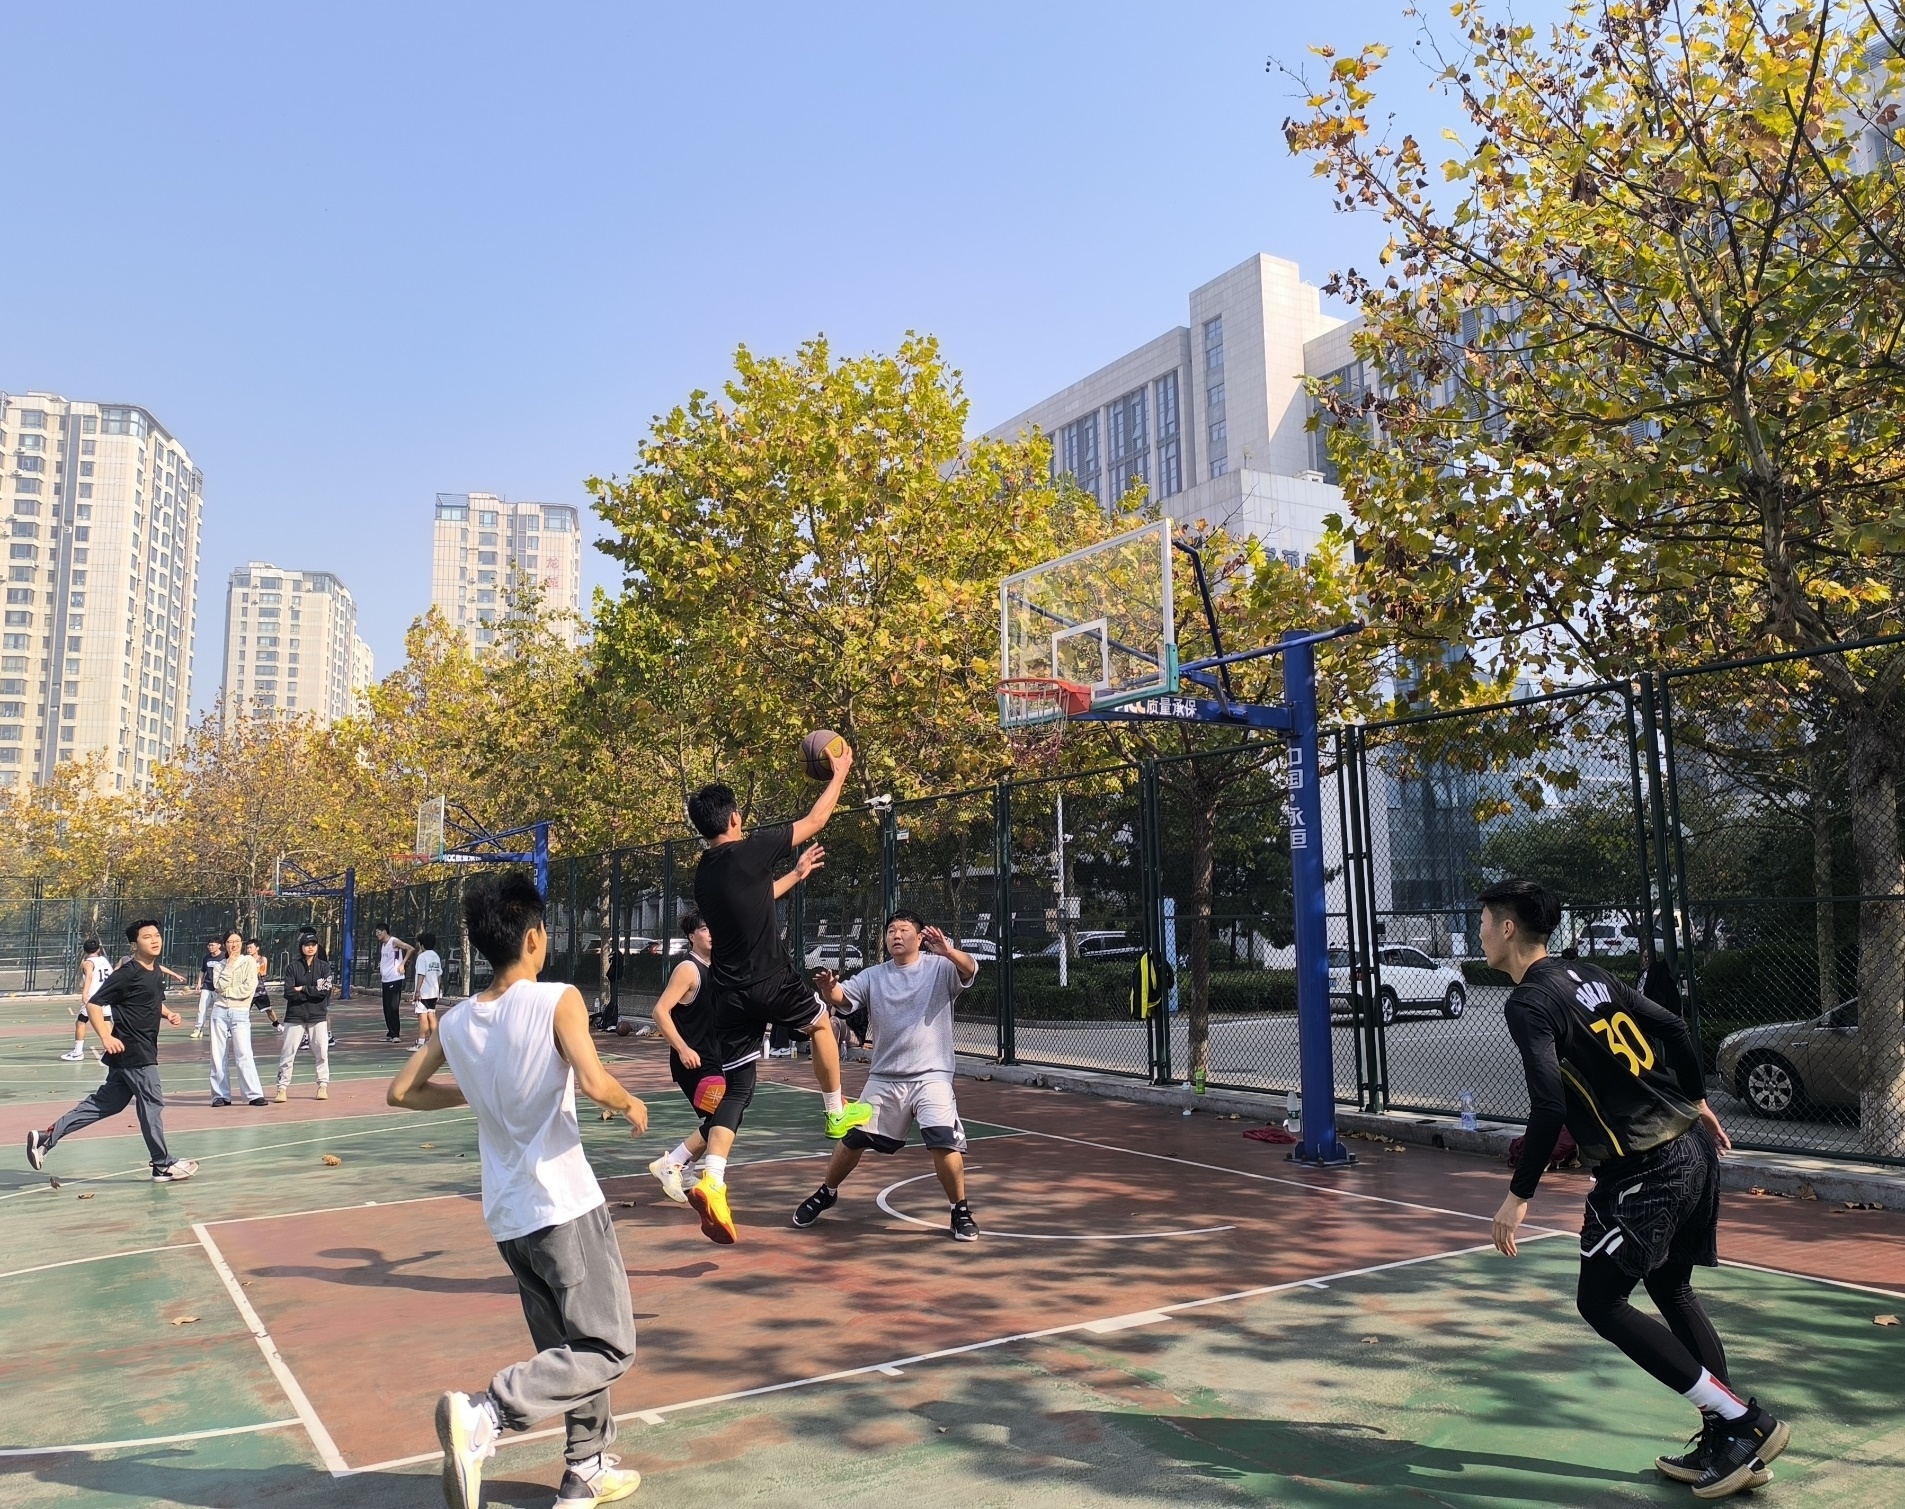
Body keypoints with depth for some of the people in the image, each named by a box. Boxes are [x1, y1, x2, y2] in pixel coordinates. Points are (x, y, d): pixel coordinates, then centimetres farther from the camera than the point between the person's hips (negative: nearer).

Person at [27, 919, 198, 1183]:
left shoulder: (156, 972, 11)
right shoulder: (127, 974, -16)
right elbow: (93, 1004, -17)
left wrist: (168, 1014, 8)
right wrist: (106, 1037, -25)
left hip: (144, 1050, 9)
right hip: (131, 1050, -9)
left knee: (106, 1102, 15)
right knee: (152, 1103, -1)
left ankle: (47, 1137, 22)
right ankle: (163, 1166, 9)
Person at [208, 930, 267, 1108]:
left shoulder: (249, 961, 2)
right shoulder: (221, 966, 13)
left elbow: (248, 988, -10)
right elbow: (221, 986, -6)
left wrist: (227, 991, -4)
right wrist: (229, 965, -5)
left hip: (240, 1013, -4)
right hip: (220, 1012, 4)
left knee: (244, 1055, -12)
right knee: (219, 1056, 4)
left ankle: (255, 1094, -11)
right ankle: (221, 1095, 11)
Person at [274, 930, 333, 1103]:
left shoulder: (324, 966, 3)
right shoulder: (292, 967, 1)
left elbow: (325, 990, -9)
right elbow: (289, 993, -9)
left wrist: (303, 989, -11)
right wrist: (313, 993, -12)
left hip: (318, 1015, 1)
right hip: (295, 1016, -1)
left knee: (321, 1052, 2)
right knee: (288, 1052, -2)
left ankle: (323, 1086, 13)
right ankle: (282, 1087, 3)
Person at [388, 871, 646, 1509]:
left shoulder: (454, 1021, 4)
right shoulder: (557, 1000, -14)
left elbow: (401, 1092, 13)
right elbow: (593, 1083, -26)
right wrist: (632, 1105, -6)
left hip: (507, 1216, 7)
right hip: (565, 1207, -7)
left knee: (571, 1347, 21)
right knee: (608, 1350, 1)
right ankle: (483, 1414, -17)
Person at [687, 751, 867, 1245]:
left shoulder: (703, 874, 10)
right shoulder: (752, 850, -11)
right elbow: (815, 821, 1)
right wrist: (839, 773, 14)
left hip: (730, 995, 5)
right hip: (772, 983, -5)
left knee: (735, 1093, 8)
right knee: (821, 1022, 26)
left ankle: (711, 1181, -9)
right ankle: (838, 1113, 36)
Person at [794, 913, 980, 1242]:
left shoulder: (940, 968, -4)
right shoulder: (873, 976, 6)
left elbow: (969, 969, -23)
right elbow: (842, 996, -8)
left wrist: (949, 952, -46)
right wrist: (828, 988, -33)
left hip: (931, 1076, -3)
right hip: (884, 1078, 4)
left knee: (944, 1143, -19)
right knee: (852, 1140, 9)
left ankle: (960, 1211, 2)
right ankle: (825, 1195, 34)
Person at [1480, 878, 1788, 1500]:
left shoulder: (1529, 1002, -15)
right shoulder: (1588, 974, 10)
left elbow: (1549, 1107, -24)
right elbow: (1673, 1028, 14)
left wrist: (1519, 1194, -17)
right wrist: (1696, 1102, 28)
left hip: (1644, 1171, -9)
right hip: (1692, 1146, 9)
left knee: (1602, 1303, 3)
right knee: (1673, 1293, 20)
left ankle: (1744, 1421, 3)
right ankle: (1727, 1445, 24)